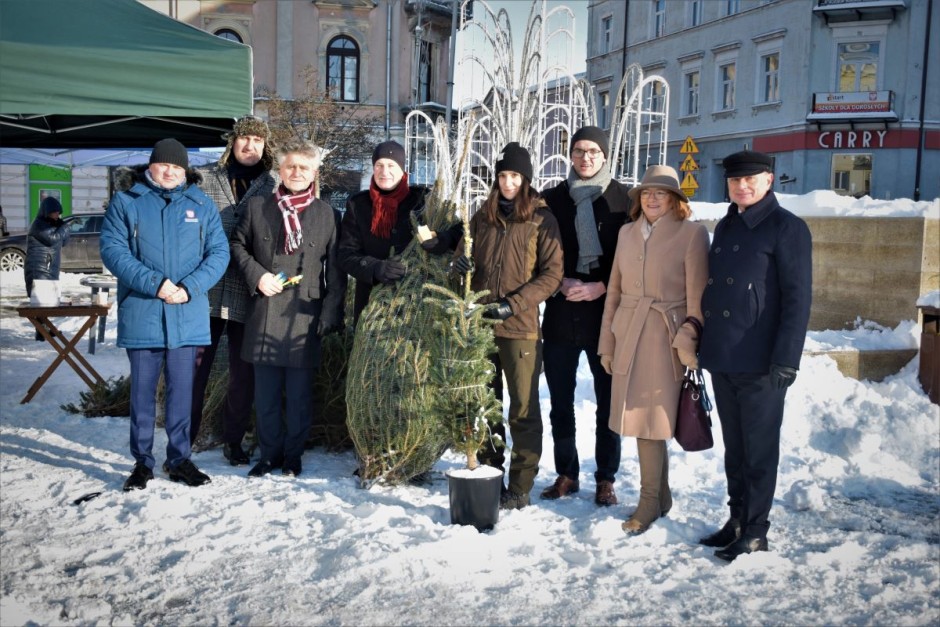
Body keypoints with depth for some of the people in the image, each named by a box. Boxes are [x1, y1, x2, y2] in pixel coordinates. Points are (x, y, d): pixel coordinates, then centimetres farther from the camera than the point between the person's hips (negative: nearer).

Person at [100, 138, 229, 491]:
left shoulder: (201, 204, 8)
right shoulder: (126, 201, 3)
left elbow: (219, 252, 2)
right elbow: (112, 249, -6)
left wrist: (190, 288, -14)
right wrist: (154, 283, -18)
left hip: (188, 315, 1)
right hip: (141, 313, -1)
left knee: (182, 389, 8)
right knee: (142, 390, 7)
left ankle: (179, 459, 20)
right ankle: (142, 461, 19)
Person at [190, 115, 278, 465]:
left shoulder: (274, 185, 8)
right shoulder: (205, 179, 9)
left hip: (247, 296, 0)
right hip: (205, 291, 0)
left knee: (244, 374, 7)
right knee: (194, 368, 1)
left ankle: (233, 440, 23)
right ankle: (183, 439, 14)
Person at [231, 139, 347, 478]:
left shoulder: (327, 215, 6)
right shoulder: (257, 207, 9)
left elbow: (336, 269, 5)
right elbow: (238, 244, 17)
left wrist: (331, 313, -3)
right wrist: (256, 275, -1)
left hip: (304, 316, -1)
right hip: (264, 313, 2)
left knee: (300, 393, 4)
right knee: (265, 392, 7)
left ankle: (293, 454, 18)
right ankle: (270, 452, 21)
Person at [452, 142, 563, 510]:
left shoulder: (541, 219, -2)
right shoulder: (483, 217, 12)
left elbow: (552, 274, -7)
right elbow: (465, 259, 18)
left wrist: (513, 304, -16)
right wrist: (460, 265, -7)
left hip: (520, 328, -4)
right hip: (480, 324, 5)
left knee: (523, 409, 1)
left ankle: (520, 488, 9)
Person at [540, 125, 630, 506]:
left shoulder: (623, 199, 1)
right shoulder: (554, 199, 8)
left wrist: (603, 286, -11)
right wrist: (561, 282, -7)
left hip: (606, 313, -2)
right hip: (561, 313, 2)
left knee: (608, 401, 4)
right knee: (560, 401, 8)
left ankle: (605, 479, 18)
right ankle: (566, 474, 23)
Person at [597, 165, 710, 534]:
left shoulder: (692, 233, -4)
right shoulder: (627, 233, 11)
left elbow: (697, 296, -7)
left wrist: (688, 344, -11)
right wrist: (607, 342, 11)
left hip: (665, 338, -5)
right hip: (629, 337, 5)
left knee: (652, 420, -3)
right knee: (639, 419, 9)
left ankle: (649, 502, 10)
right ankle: (660, 496, 24)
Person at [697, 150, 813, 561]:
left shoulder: (786, 228, -6)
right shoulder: (725, 227, 15)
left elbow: (798, 298, -11)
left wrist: (786, 360, -17)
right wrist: (704, 348, 14)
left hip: (760, 364, -7)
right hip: (722, 359, 7)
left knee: (759, 449, 4)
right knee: (734, 446, 15)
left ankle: (756, 530, 16)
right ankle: (737, 520, 27)